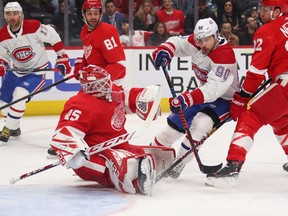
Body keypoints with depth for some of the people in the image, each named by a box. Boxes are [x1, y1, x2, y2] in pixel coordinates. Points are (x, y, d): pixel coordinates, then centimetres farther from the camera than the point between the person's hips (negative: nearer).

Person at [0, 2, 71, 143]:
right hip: (16, 70, 6)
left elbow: (53, 37, -14)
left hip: (37, 70, -6)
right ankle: (15, 128, 32)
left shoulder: (33, 27, -24)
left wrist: (62, 58, -11)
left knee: (19, 95, -25)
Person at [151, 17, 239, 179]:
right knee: (175, 122, 5)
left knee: (201, 123, -31)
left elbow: (213, 89, -41)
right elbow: (178, 43, 5)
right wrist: (164, 50, -20)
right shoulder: (195, 42, -12)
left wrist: (187, 99, -52)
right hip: (204, 93, 8)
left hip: (224, 98, -8)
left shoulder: (224, 55, -33)